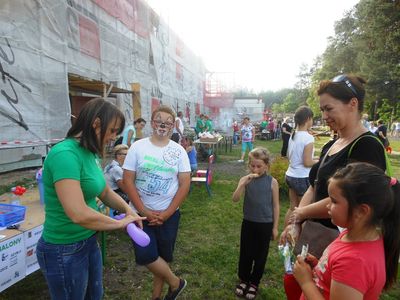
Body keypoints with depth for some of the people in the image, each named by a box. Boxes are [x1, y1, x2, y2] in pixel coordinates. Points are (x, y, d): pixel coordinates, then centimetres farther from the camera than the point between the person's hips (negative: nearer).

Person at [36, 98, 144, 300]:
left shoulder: (90, 154, 0)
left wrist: (128, 210, -7)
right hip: (64, 251, -8)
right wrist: (119, 223, -19)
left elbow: (106, 192, 10)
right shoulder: (65, 154, -28)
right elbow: (79, 214, -34)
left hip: (89, 242, 8)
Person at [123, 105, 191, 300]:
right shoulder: (137, 147, -5)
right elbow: (128, 180, -7)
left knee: (163, 256, 13)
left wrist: (166, 214, -10)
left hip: (168, 215, 1)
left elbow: (185, 184, -5)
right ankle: (175, 282, 18)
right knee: (145, 256, -9)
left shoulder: (179, 151, -3)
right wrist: (144, 211, -13)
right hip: (141, 213, 0)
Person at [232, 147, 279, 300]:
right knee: (245, 253, 15)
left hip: (265, 224, -1)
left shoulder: (272, 182, -10)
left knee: (260, 255, 14)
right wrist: (244, 183, -31)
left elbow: (275, 206, -4)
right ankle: (244, 279, 38)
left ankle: (254, 283, 36)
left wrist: (275, 227, -1)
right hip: (248, 223, 1)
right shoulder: (245, 180, -8)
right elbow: (235, 199, -19)